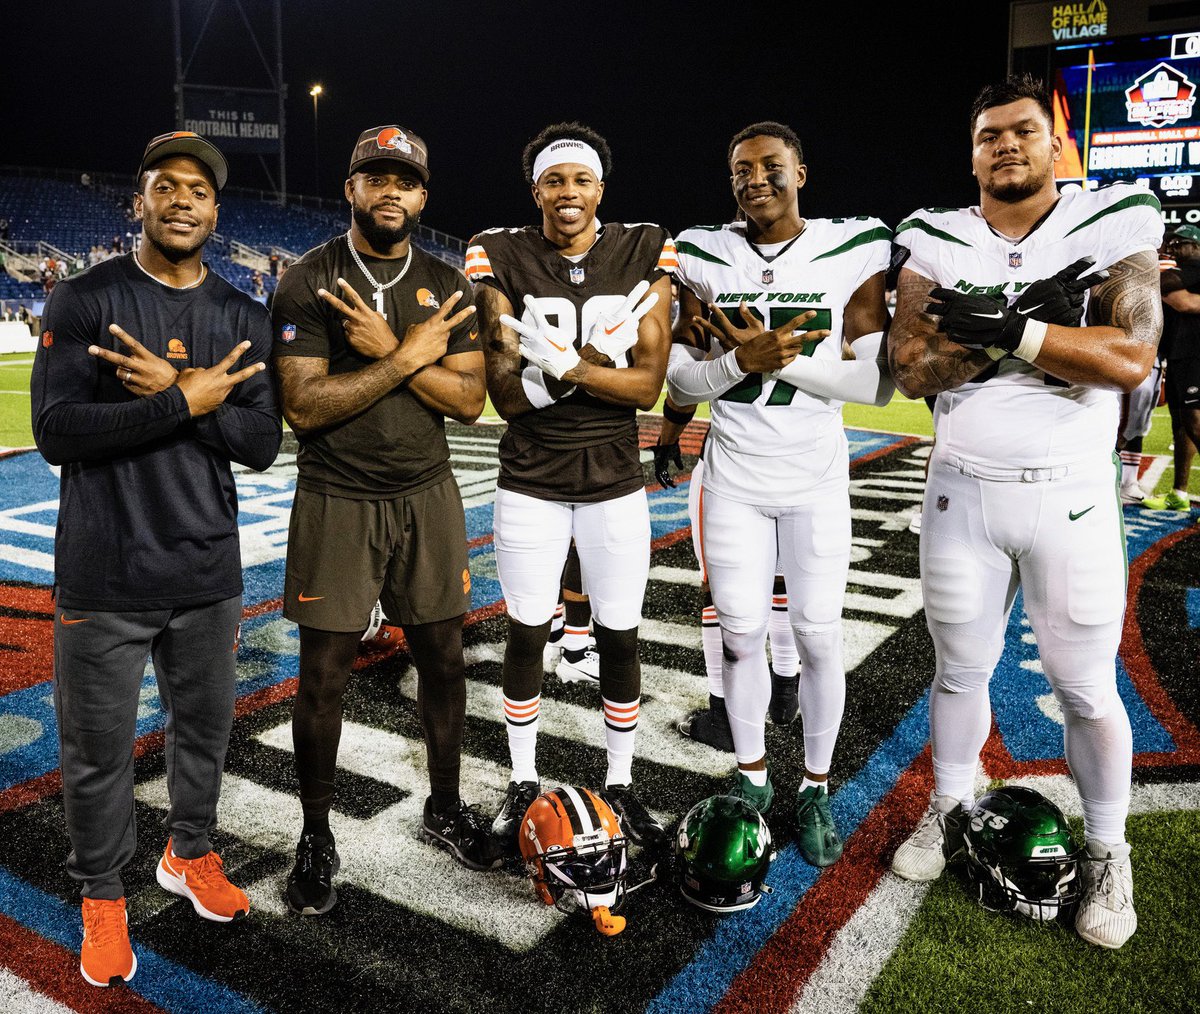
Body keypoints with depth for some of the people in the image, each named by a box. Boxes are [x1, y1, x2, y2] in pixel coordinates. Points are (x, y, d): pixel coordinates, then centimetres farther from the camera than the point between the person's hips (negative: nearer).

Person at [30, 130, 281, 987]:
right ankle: (103, 897, 31)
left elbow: (262, 444, -3)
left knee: (205, 726, 17)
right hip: (104, 576, -3)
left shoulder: (245, 318, 5)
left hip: (207, 571, 3)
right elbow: (57, 432, -13)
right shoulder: (85, 301, -4)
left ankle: (191, 854, 42)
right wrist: (188, 403, -17)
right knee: (99, 747, 8)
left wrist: (169, 391, -16)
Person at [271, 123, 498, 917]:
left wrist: (386, 349, -16)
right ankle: (317, 837, 24)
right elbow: (304, 407, -16)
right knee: (325, 677, 4)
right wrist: (408, 357, -18)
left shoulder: (448, 286, 5)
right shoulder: (309, 282, -6)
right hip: (336, 502, -3)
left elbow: (470, 399, -5)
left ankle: (446, 809, 32)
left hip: (427, 497, 3)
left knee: (443, 657, 11)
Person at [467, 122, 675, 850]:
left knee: (621, 635, 9)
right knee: (527, 632, 8)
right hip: (531, 483, 0)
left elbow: (648, 386, -10)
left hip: (616, 481, 1)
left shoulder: (644, 257, -2)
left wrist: (562, 362, -23)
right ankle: (524, 784, 29)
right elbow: (507, 397, -12)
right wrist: (601, 357, -21)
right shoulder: (503, 261, -5)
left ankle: (622, 784, 29)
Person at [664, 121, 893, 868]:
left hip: (817, 478, -1)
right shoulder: (704, 258, 0)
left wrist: (776, 355, -18)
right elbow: (678, 384, -2)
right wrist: (746, 360, -21)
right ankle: (752, 776, 26)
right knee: (742, 632, 6)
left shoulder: (854, 252, -4)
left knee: (820, 637, 5)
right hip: (734, 477, 1)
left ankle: (817, 787, 24)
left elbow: (878, 386, -9)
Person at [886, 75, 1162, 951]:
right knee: (959, 669, 15)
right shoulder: (937, 243, 3)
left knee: (1086, 686, 8)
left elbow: (1132, 356, -16)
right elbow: (911, 369, -8)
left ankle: (1107, 852, 28)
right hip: (961, 491, 2)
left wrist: (1000, 328, -22)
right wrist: (1031, 315, -18)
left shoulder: (1114, 228, -2)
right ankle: (951, 807, 37)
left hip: (1070, 493, -1)